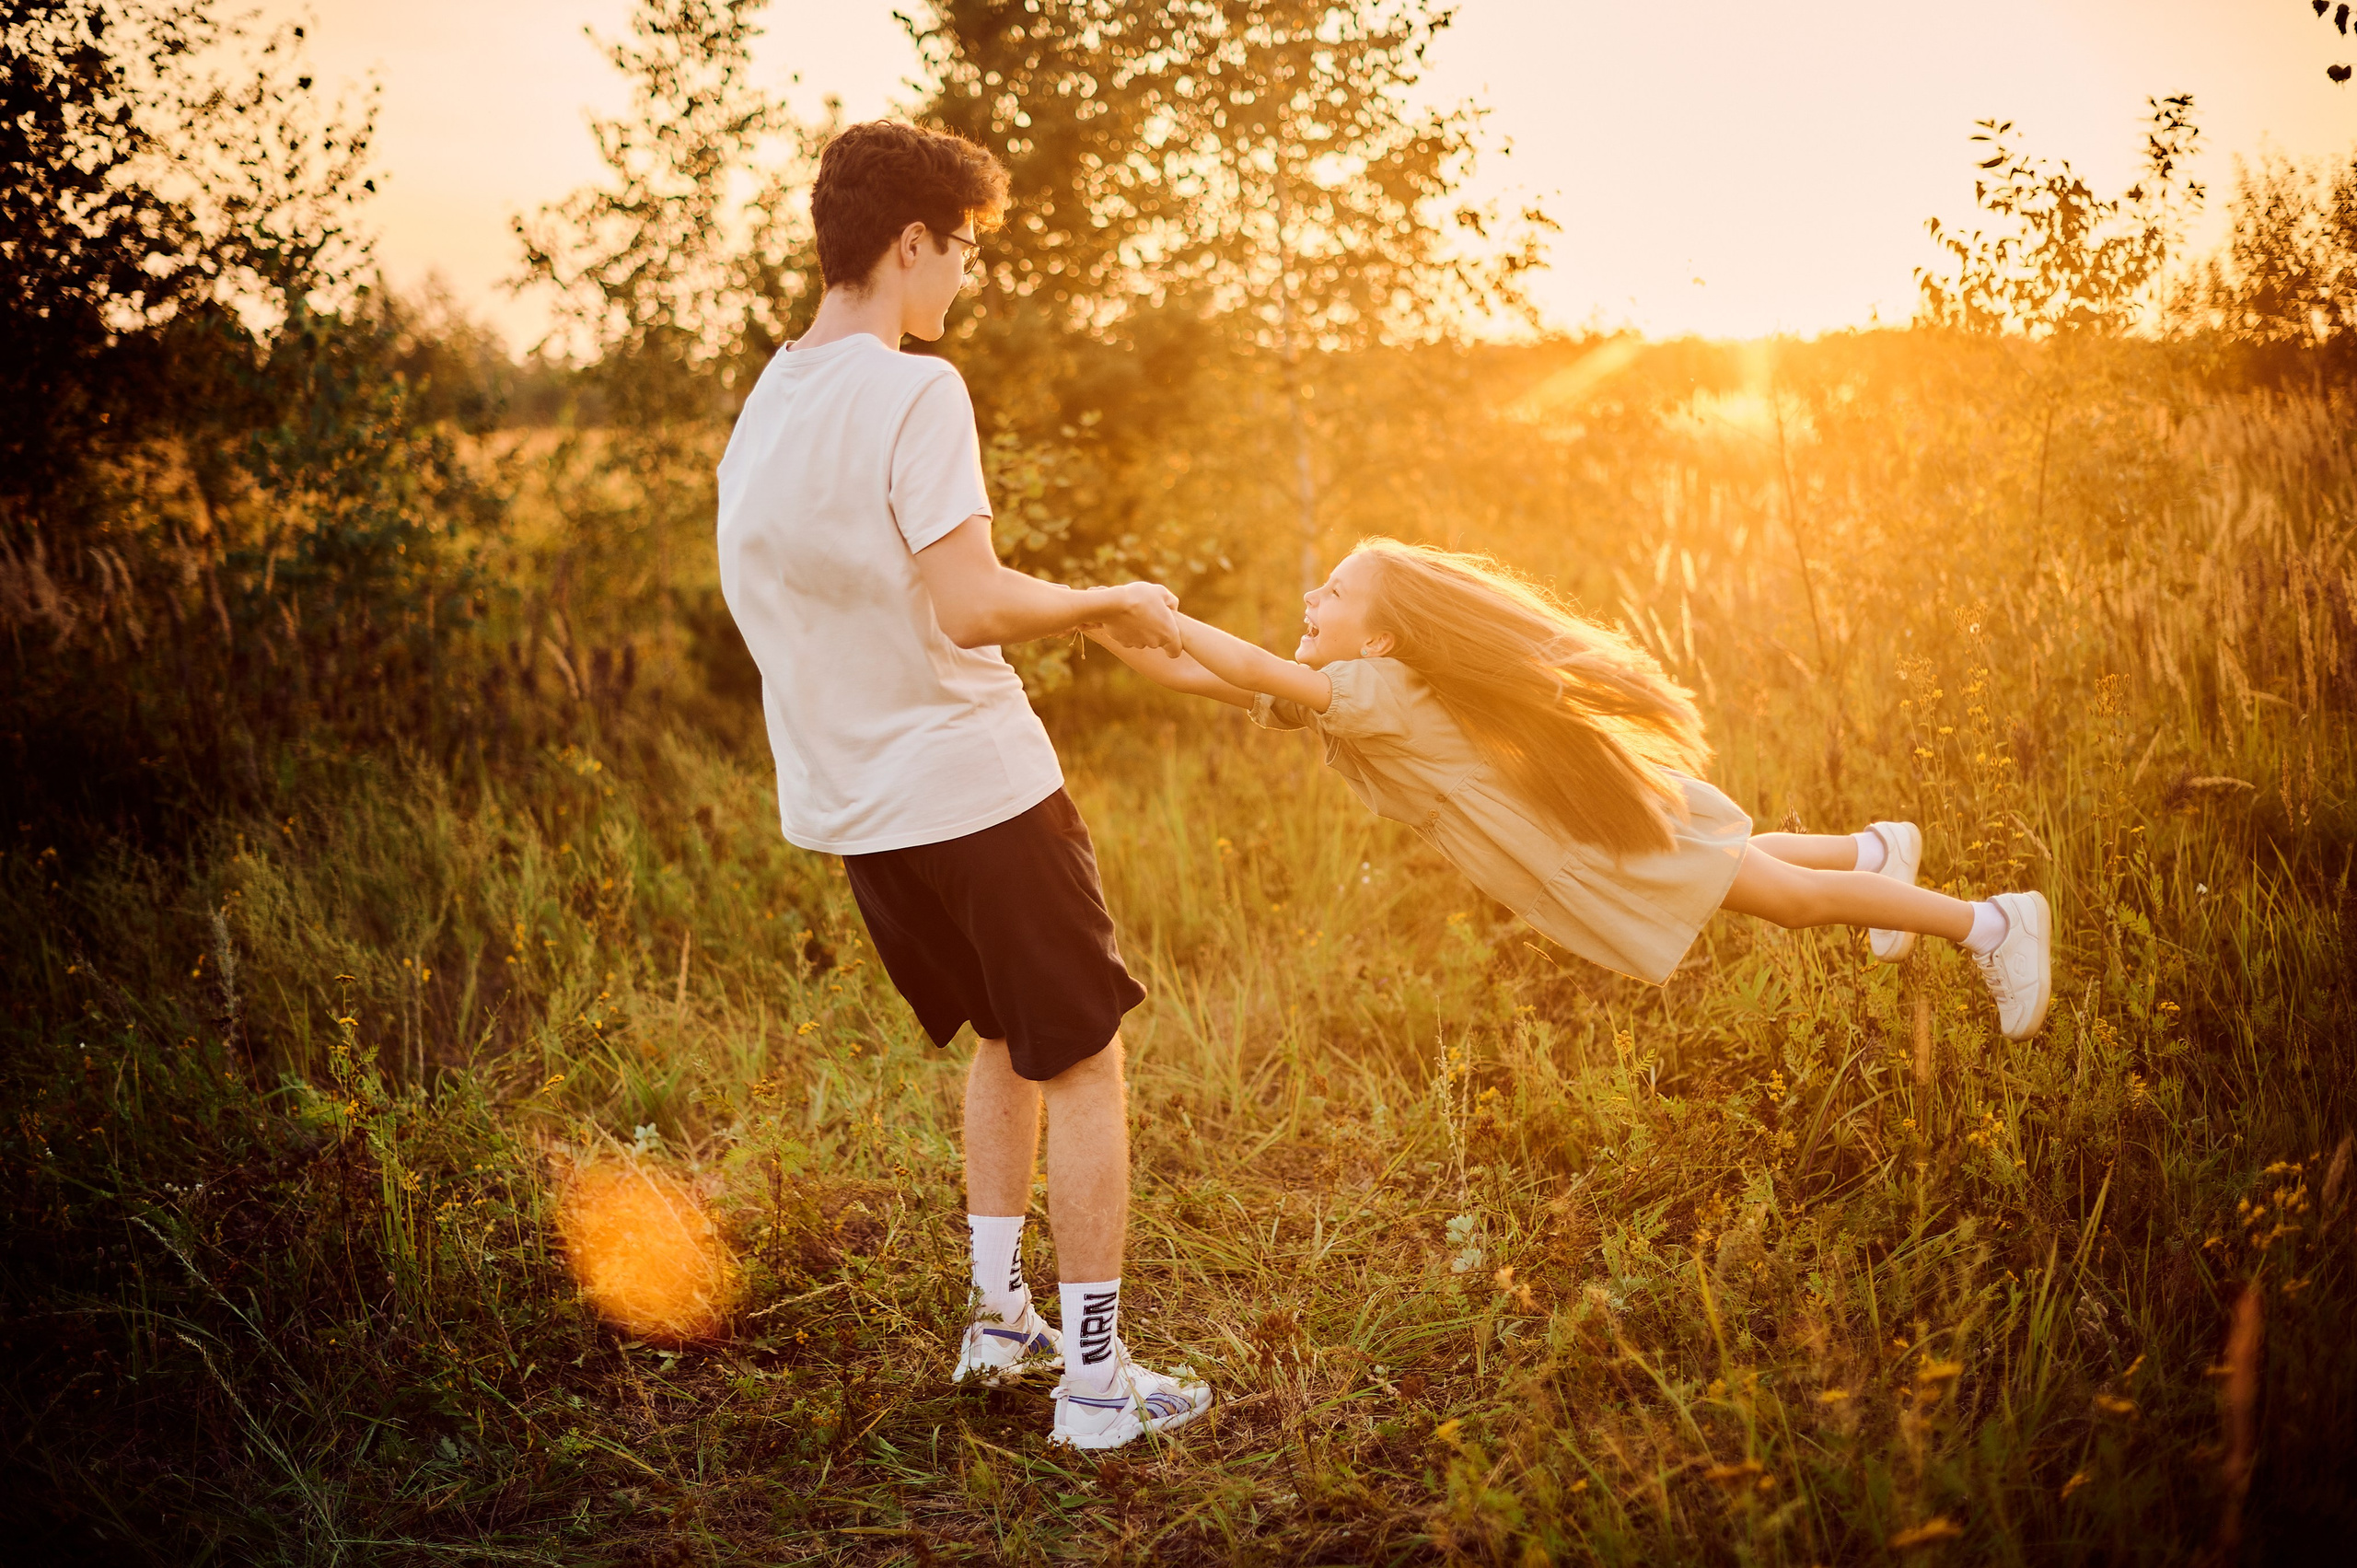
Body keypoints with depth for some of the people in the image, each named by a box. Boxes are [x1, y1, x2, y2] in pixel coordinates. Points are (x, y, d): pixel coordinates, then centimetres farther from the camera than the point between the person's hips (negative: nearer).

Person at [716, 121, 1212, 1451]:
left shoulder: (766, 406, 10)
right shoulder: (914, 391, -16)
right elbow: (971, 605, -23)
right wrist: (1110, 606, -7)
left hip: (851, 806, 8)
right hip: (969, 785, -8)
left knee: (1009, 1037, 24)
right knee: (1084, 1063, 4)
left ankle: (999, 1314, 30)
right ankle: (1095, 1378, 9)